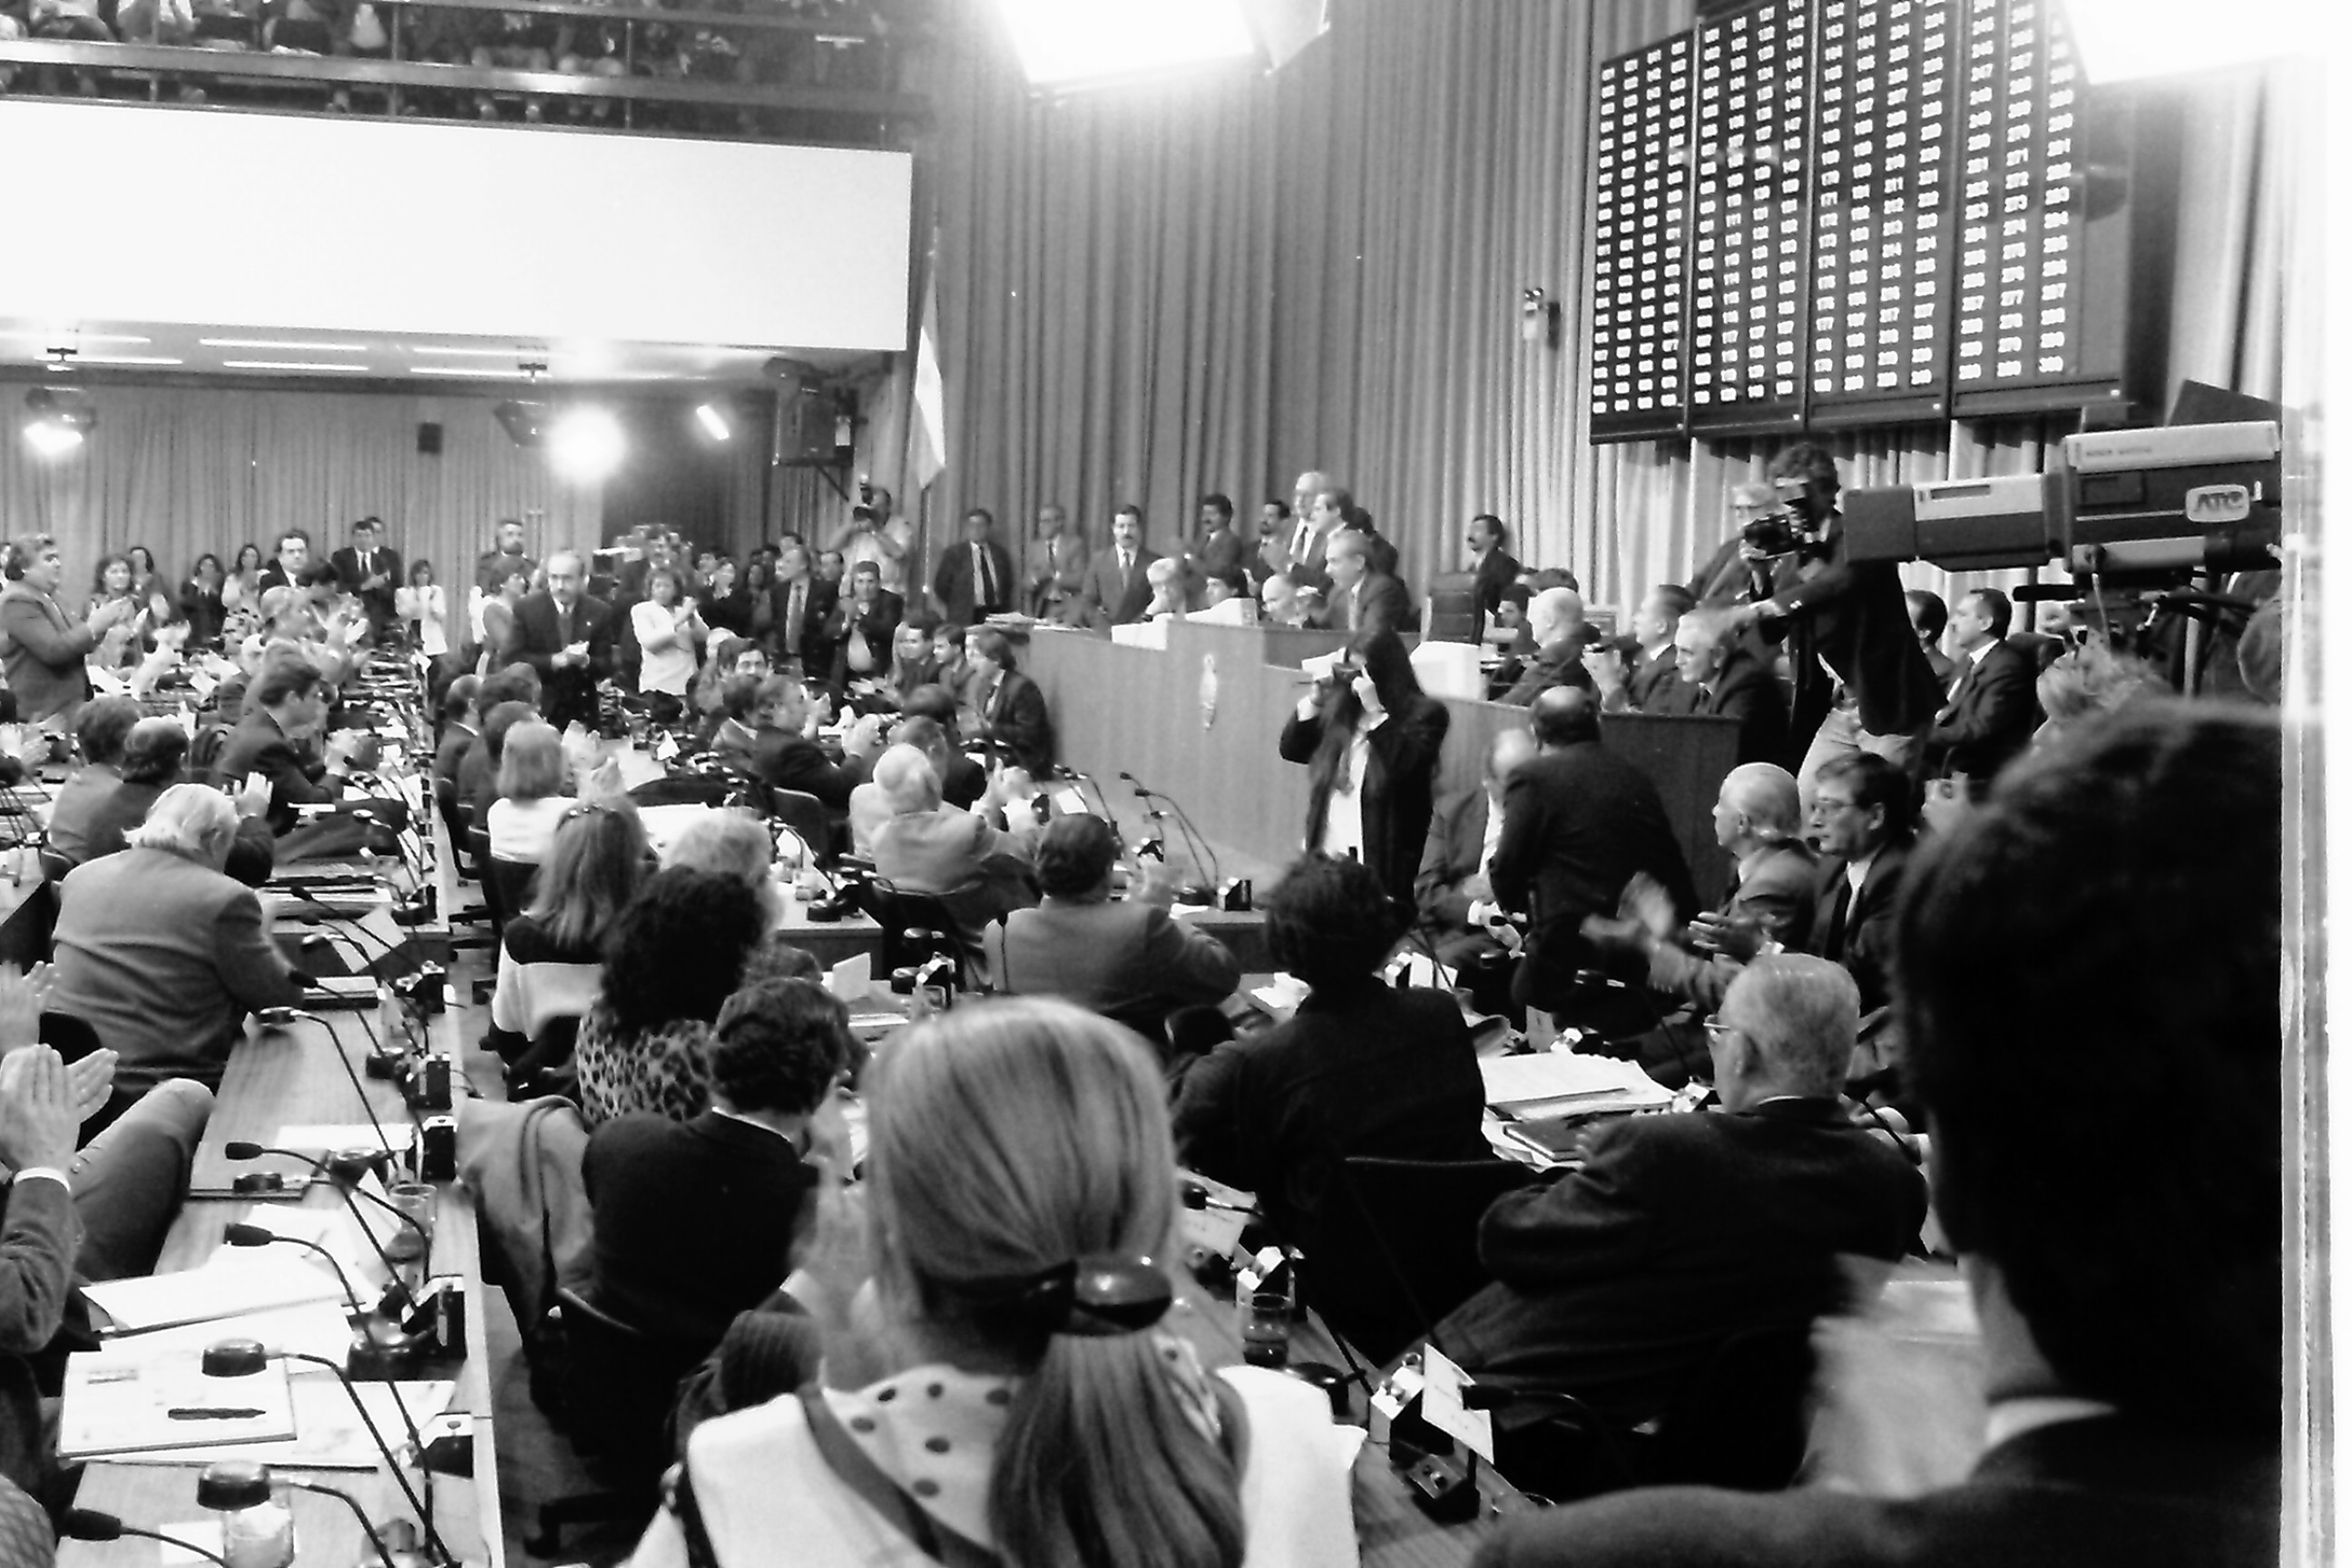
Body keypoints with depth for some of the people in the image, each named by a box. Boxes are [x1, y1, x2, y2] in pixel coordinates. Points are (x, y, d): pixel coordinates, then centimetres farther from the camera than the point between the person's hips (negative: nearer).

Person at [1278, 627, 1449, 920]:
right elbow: (1291, 749, 14)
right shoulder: (1341, 710, 13)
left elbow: (1405, 764, -18)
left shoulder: (1424, 713, -2)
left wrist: (1375, 710, -17)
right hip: (1329, 854, 5)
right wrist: (1316, 698, 3)